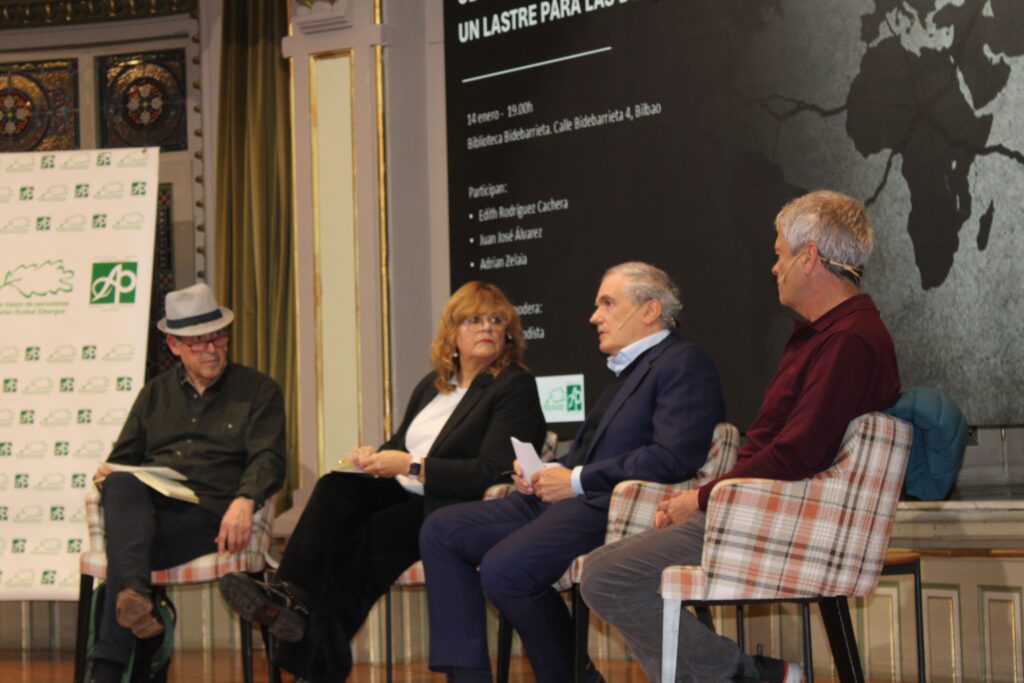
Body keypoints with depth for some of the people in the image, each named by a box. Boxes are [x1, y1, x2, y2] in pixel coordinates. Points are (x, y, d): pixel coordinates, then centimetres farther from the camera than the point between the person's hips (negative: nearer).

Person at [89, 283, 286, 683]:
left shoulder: (258, 391, 14)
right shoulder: (155, 394, 27)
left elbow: (268, 459, 0)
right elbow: (124, 455, 26)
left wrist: (244, 500, -22)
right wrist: (106, 473, -2)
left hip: (209, 514, -3)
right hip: (146, 505, 4)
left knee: (125, 549, -33)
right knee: (122, 484, -35)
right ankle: (136, 595, -57)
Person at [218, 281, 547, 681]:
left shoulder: (515, 387, -5)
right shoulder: (432, 386, 19)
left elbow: (491, 473, -16)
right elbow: (401, 444, 28)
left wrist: (412, 465, -19)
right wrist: (377, 457, 3)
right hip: (404, 496, 7)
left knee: (376, 531, -31)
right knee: (336, 487, -21)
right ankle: (292, 596, -39)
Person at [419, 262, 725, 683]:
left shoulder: (684, 363, -5)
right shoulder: (626, 368, 26)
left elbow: (674, 458, -19)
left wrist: (576, 480, -15)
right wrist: (547, 472, 5)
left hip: (610, 506, -10)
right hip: (566, 497, 10)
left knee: (503, 568, -30)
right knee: (441, 532, 0)